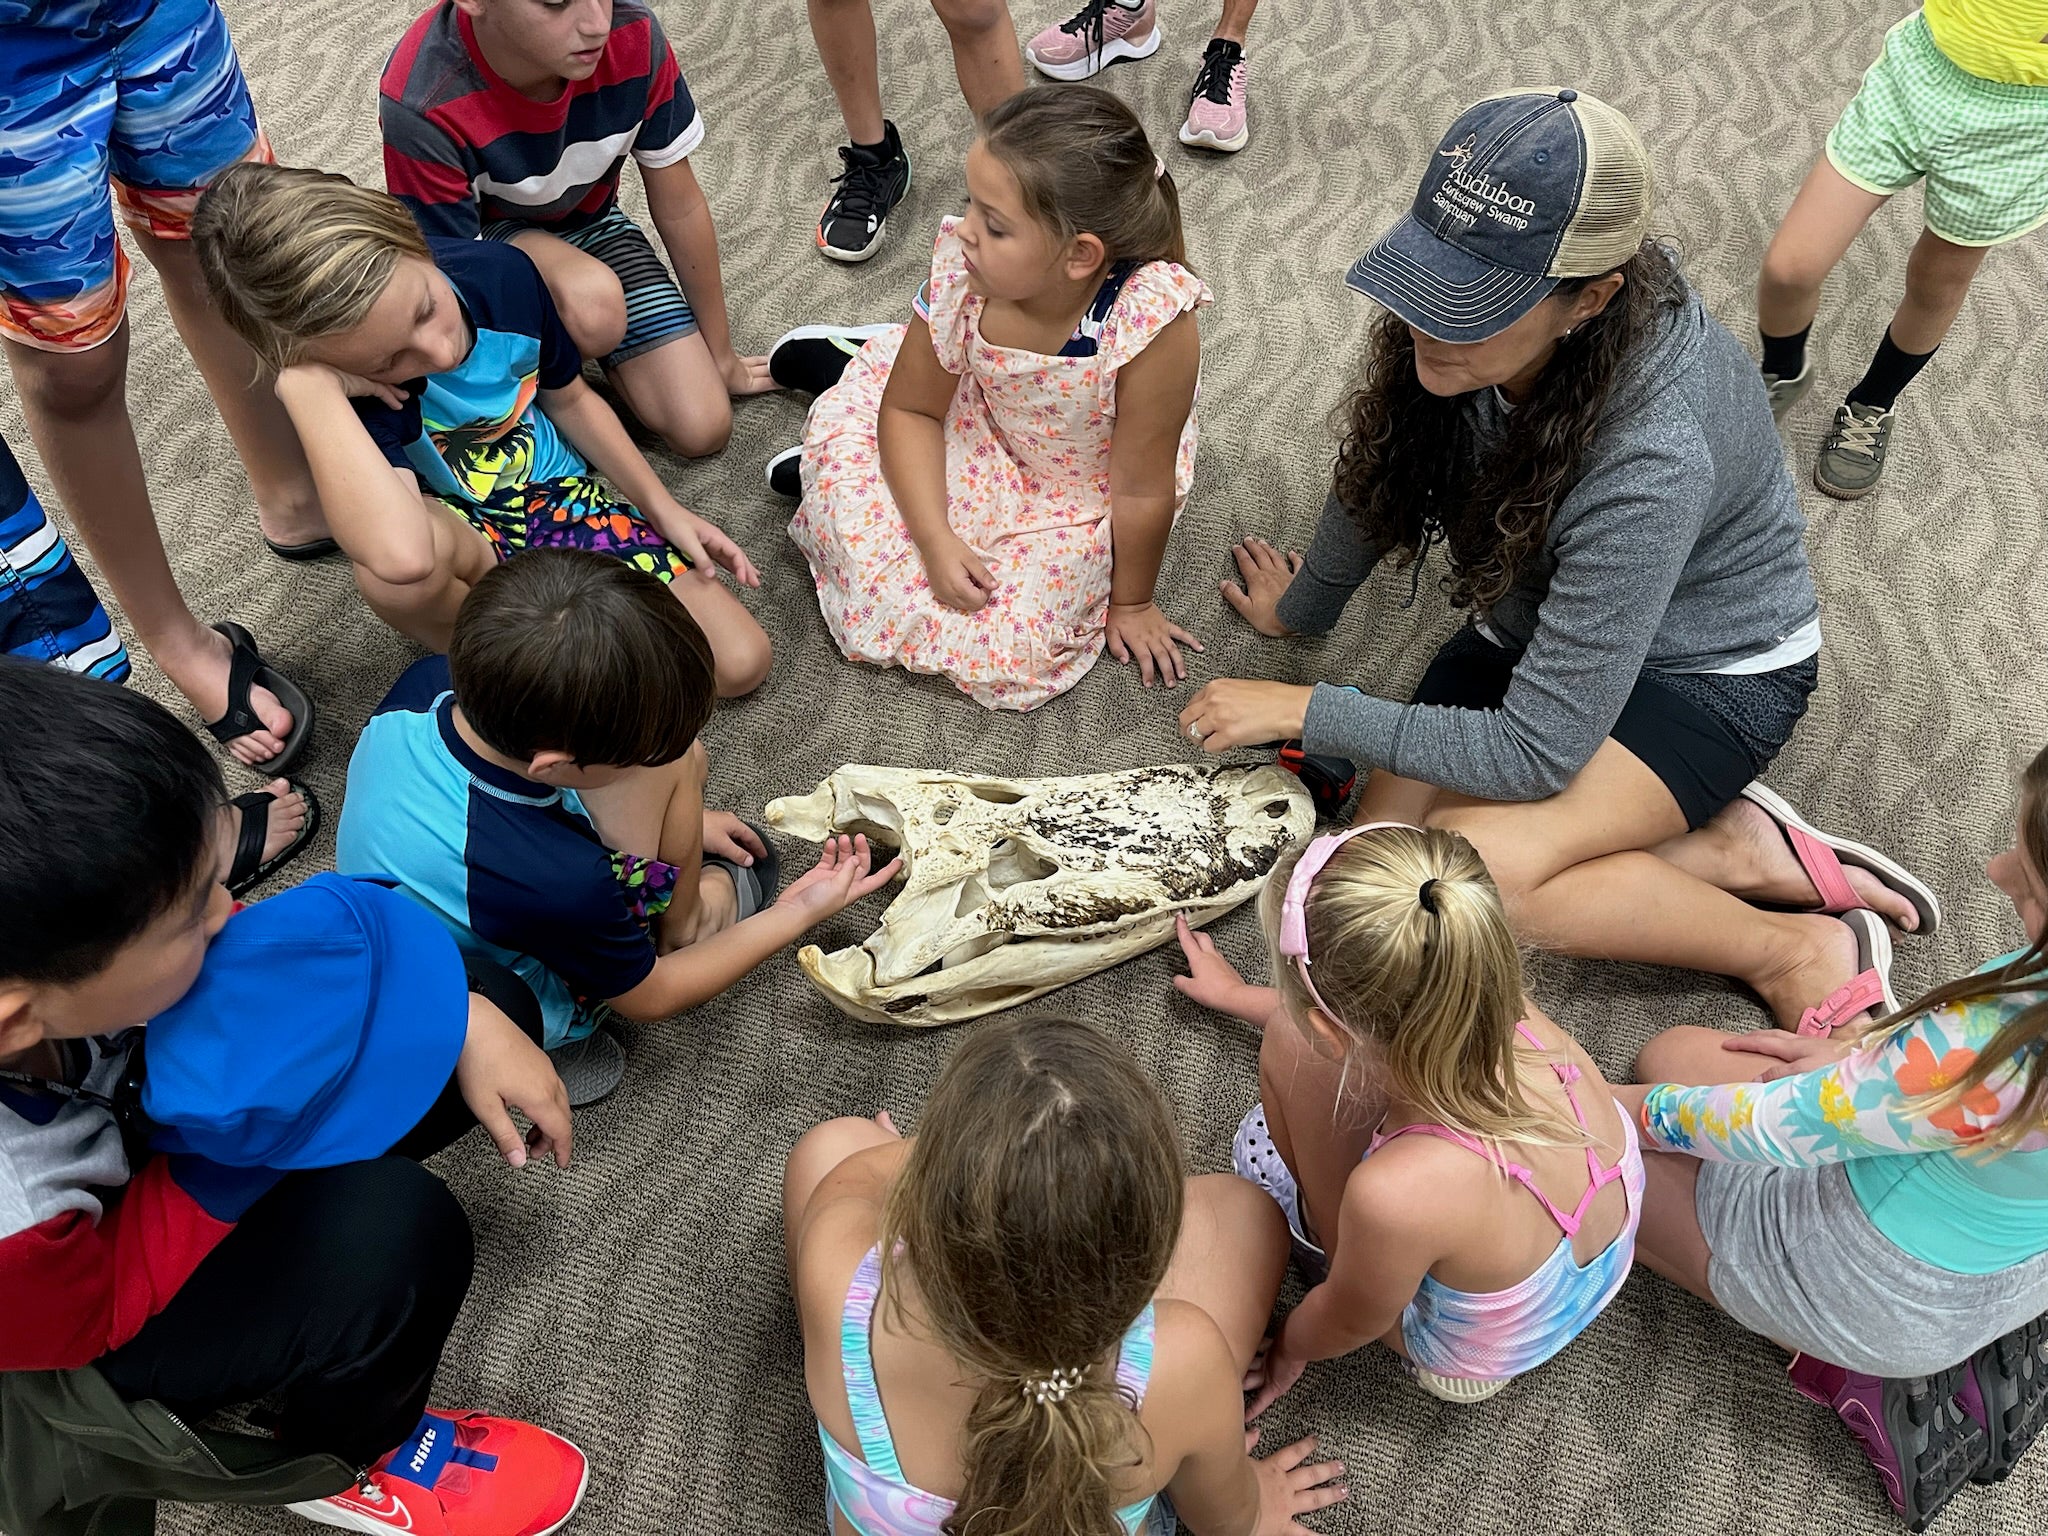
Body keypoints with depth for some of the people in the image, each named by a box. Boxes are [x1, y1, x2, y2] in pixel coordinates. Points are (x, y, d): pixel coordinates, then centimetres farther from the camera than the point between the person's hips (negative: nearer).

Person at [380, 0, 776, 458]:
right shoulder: (421, 106, -36)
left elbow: (679, 208, -11)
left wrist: (721, 356, 0)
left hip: (592, 223, 3)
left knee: (703, 429, -9)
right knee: (593, 303, -38)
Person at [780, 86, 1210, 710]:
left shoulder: (1150, 320, -41)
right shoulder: (963, 272, -29)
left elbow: (1143, 490, -26)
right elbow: (910, 408, -11)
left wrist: (1130, 603, -11)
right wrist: (937, 541, -21)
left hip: (1085, 494, -2)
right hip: (975, 427, 2)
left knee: (1010, 657, -14)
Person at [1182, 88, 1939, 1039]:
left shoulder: (1654, 456, -38)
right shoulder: (1460, 320, -20)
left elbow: (1536, 752, -32)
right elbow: (1379, 471, 3)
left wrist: (1304, 711, -26)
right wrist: (1303, 607, 18)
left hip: (1709, 669, -6)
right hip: (1541, 624, 7)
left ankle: (1796, 949, -9)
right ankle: (1730, 854, -2)